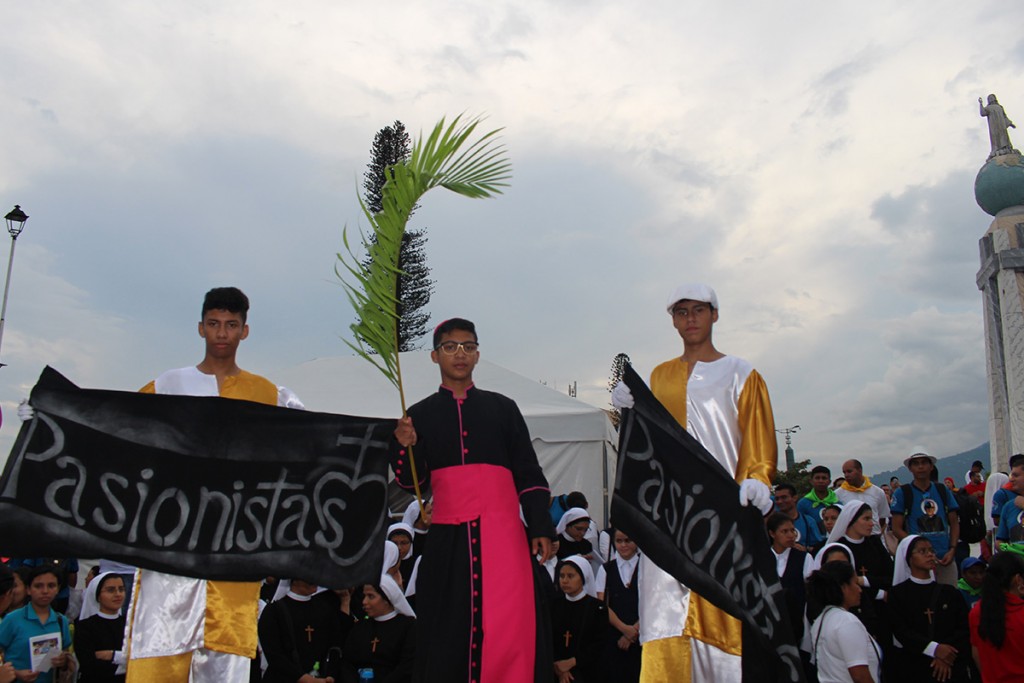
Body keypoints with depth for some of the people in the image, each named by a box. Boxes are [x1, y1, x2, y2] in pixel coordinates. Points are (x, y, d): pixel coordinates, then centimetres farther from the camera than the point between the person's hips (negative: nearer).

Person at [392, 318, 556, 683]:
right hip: (449, 539, 1)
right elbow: (411, 482, 7)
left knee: (512, 629, -7)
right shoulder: (420, 415, 12)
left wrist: (541, 527, -1)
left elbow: (529, 473, 9)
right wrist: (405, 447, -12)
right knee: (450, 635, 2)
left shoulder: (503, 407, 12)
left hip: (502, 533, 0)